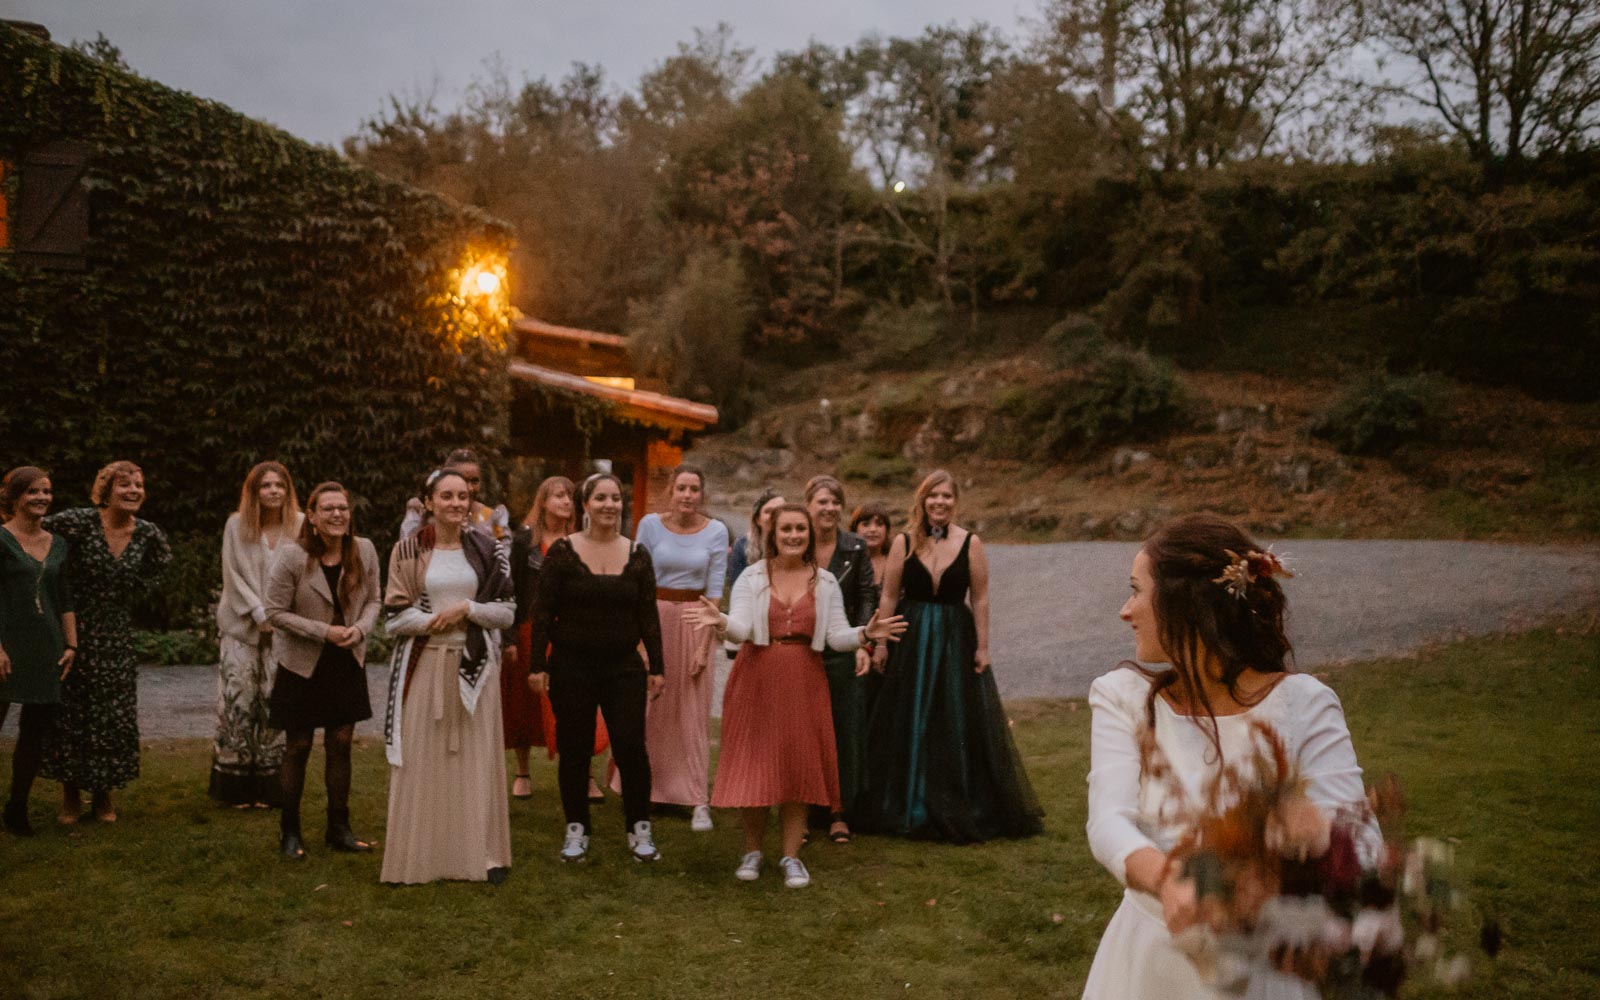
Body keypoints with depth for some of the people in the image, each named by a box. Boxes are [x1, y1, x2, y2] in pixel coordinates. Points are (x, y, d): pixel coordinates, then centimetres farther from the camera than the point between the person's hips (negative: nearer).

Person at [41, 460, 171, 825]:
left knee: (115, 716, 5)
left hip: (116, 637, 3)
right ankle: (70, 795, 20)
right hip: (74, 631, -3)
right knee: (69, 712, 5)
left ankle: (104, 794, 20)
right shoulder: (80, 521, -14)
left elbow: (161, 562, 17)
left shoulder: (148, 533, -3)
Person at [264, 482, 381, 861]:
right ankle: (289, 832, 21)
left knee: (340, 744, 8)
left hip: (347, 662, 3)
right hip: (302, 665, -3)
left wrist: (360, 628, -15)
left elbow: (373, 600, 5)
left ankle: (339, 828, 22)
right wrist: (324, 632, -20)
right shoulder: (291, 556, -16)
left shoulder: (364, 551, -5)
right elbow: (275, 612, -13)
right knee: (297, 748, 5)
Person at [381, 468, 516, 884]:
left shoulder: (484, 549, 5)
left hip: (474, 665, 1)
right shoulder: (408, 550, 2)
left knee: (477, 758, 4)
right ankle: (420, 855, 12)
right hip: (424, 664, -1)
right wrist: (436, 621, -14)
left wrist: (469, 609, -12)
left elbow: (507, 611, 4)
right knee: (422, 761, 1)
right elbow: (396, 616, -2)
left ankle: (483, 854, 12)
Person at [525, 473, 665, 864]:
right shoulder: (562, 552, -3)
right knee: (574, 750, 6)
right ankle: (576, 831, 21)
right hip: (571, 667, -1)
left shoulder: (637, 554, 4)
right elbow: (542, 612, -2)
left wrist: (657, 667, 4)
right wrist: (537, 665, -6)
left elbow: (648, 615, 7)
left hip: (624, 667, 1)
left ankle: (640, 830, 14)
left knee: (631, 748, -3)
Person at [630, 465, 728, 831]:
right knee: (648, 708, 4)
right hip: (655, 617, 1)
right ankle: (642, 789, 21)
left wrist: (705, 643, -7)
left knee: (693, 714, 0)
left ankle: (700, 801, 4)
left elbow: (715, 591, -2)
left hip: (695, 621, 0)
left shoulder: (716, 531, -2)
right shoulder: (651, 524, -2)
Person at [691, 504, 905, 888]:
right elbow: (741, 629, -12)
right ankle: (753, 851, 21)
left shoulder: (825, 582, 6)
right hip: (756, 680, -1)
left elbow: (837, 637, 1)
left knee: (798, 766, 3)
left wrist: (865, 633, -19)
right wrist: (720, 622, -33)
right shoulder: (751, 578, 0)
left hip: (804, 683, 2)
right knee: (753, 765, 2)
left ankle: (791, 856, 16)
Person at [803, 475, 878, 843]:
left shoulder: (855, 548, 0)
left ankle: (839, 812, 15)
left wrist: (863, 645, -7)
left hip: (843, 655, 1)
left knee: (845, 732, 3)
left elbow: (867, 598, 3)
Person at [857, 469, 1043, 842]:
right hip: (911, 639, 1)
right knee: (909, 725, 8)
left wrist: (982, 647, -5)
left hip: (956, 640, -1)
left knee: (959, 726, 4)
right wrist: (880, 642, -4)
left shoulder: (971, 543, -2)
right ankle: (910, 808, 21)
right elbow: (888, 596, 0)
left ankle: (959, 809, 18)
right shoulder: (904, 542, 0)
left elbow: (980, 599, -2)